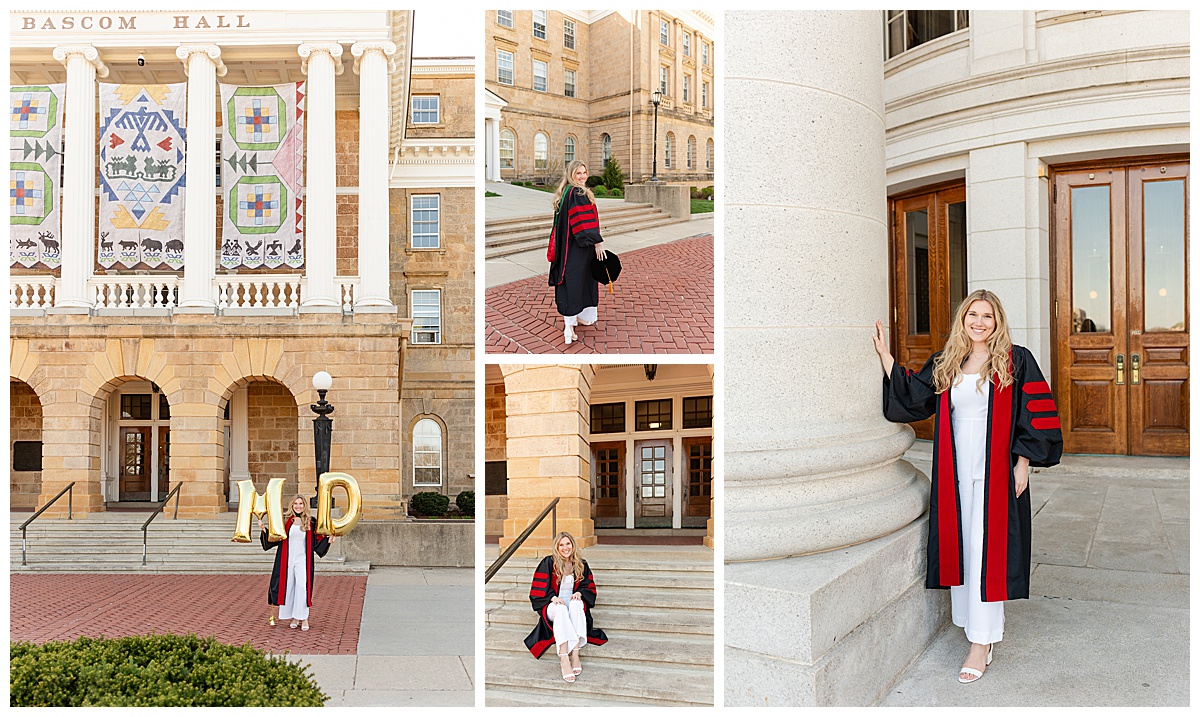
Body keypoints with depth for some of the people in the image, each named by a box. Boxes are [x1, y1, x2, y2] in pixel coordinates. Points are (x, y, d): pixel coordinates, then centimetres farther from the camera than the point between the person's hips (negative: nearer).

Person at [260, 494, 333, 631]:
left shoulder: (311, 522, 3)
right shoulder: (286, 521, 6)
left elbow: (317, 539, 5)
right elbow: (276, 538, 9)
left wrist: (328, 540, -11)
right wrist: (263, 530, 0)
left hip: (302, 560, -2)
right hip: (287, 560, 2)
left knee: (302, 587, -10)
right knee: (288, 587, 3)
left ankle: (303, 618, -5)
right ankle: (294, 617, 14)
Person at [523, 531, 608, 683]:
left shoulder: (581, 564, 7)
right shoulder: (548, 563, -3)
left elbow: (589, 587, 10)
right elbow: (539, 589, -4)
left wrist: (579, 593, -11)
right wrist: (553, 597, -21)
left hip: (574, 602, 2)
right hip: (553, 605, -2)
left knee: (576, 604, -35)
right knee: (561, 609, -38)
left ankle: (575, 654, -43)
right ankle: (564, 659, -49)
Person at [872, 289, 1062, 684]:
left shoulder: (1016, 362, -3)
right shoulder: (945, 365, 9)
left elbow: (1033, 414, -4)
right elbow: (910, 395, 13)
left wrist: (1023, 462, -9)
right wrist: (884, 354, 9)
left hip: (995, 472, -5)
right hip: (956, 472, 5)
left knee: (986, 550, -4)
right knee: (959, 546, 10)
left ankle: (981, 643, 2)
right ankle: (989, 621, 28)